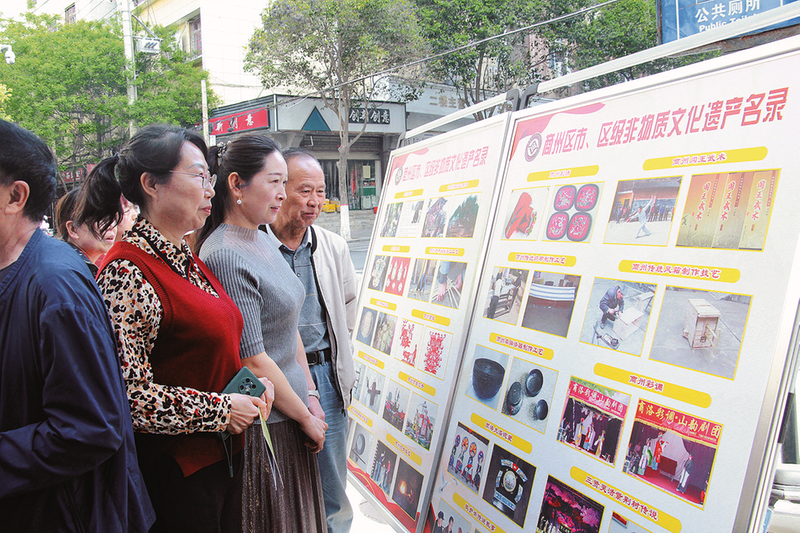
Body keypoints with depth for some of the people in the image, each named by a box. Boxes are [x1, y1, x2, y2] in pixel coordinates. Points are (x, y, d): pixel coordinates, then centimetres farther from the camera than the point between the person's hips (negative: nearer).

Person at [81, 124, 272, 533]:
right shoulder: (127, 272, -19)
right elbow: (128, 392, -24)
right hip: (175, 471, -8)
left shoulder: (188, 262, 10)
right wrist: (221, 410, -17)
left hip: (224, 458, 9)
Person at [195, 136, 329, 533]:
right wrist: (307, 418, -11)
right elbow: (253, 361, -22)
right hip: (262, 427, -8)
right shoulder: (225, 257, -22)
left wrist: (310, 394, 8)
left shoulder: (265, 242, 7)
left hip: (291, 418, 8)